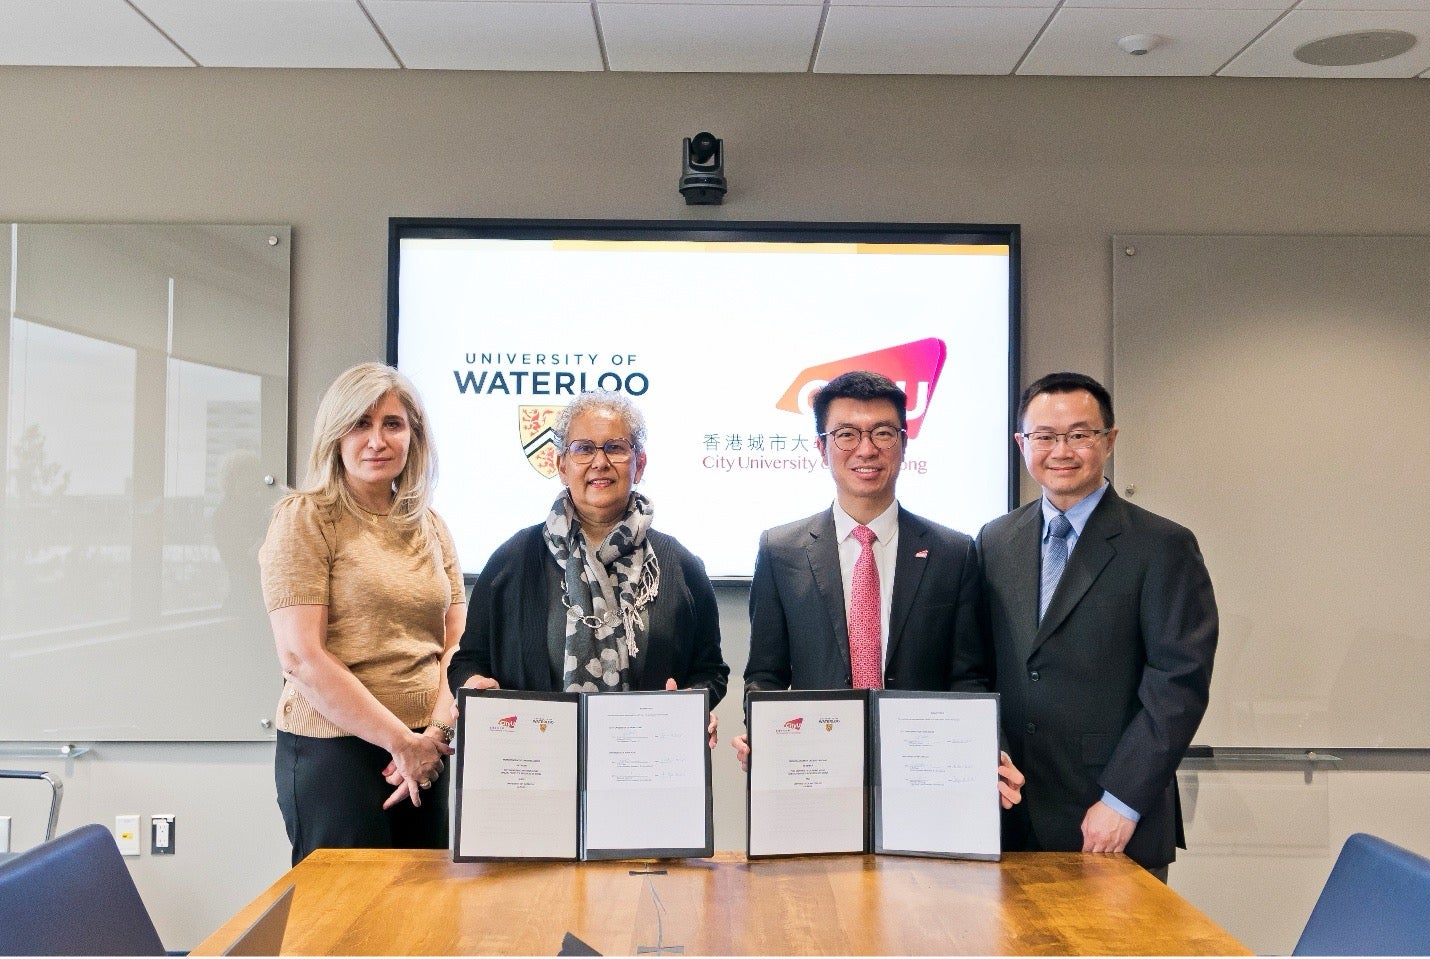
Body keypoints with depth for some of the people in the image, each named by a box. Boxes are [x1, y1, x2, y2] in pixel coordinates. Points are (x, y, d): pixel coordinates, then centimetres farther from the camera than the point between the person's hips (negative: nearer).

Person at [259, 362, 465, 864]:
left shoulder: (430, 526, 11)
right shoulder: (305, 518, -6)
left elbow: (455, 644, 9)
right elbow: (300, 658, -14)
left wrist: (436, 732, -9)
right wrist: (401, 742, -14)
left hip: (425, 757, 5)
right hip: (334, 751, -5)